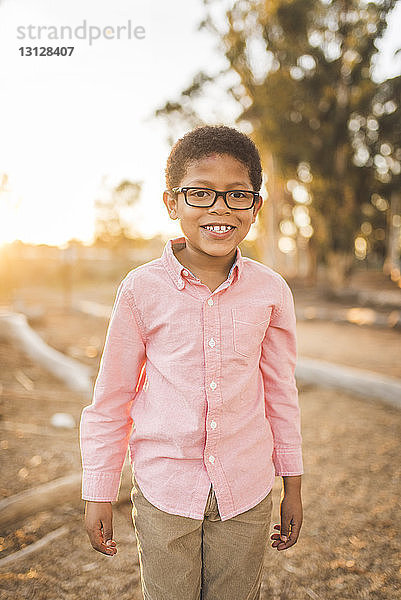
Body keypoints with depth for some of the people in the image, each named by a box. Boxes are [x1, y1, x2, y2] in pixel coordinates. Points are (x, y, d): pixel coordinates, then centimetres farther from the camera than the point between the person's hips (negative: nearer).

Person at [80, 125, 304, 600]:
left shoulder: (270, 290, -5)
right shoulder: (142, 289, -11)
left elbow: (280, 391, 5)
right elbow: (109, 399, -2)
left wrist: (292, 485, 11)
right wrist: (98, 494, 3)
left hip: (246, 492, 2)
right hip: (164, 490, -1)